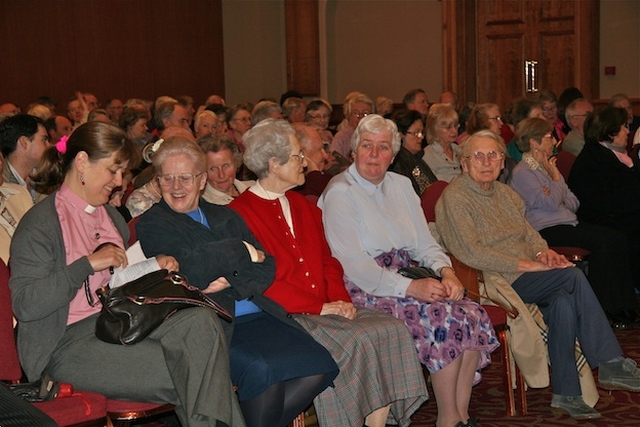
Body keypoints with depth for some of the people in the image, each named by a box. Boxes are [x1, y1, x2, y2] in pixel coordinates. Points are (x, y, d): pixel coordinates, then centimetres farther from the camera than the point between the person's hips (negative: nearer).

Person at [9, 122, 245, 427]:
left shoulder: (110, 215, 20)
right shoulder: (40, 224, -6)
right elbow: (25, 305, -16)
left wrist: (153, 266, 10)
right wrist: (88, 264, -19)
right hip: (69, 343, -7)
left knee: (201, 321, -25)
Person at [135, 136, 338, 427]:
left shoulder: (226, 217, 24)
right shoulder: (151, 225, 7)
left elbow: (266, 268, 13)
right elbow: (190, 270, -10)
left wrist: (231, 282, -8)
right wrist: (243, 251, 1)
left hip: (256, 314, 6)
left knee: (318, 366, -17)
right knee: (262, 371, -32)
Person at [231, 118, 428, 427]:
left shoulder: (303, 206, 21)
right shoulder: (240, 213, -6)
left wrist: (340, 298, -1)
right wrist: (319, 307, -14)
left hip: (327, 307, 7)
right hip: (285, 317, -7)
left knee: (391, 329, -15)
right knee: (355, 341, -28)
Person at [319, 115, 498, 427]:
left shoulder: (400, 185, 16)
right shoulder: (340, 194, -7)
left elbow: (425, 242, 17)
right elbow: (352, 264, -16)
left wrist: (445, 270, -6)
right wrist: (411, 287, -23)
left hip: (406, 280, 7)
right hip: (366, 292, -7)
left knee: (473, 315, -17)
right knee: (443, 317, -26)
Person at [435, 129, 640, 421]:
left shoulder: (505, 193, 19)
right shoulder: (454, 198, -7)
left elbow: (529, 233, 21)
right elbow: (471, 254, -16)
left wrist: (544, 252, -5)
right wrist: (528, 265, -18)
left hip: (525, 275, 7)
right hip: (494, 282, -7)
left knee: (563, 302, -26)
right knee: (574, 277, -24)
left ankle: (567, 394, -19)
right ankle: (611, 364, -18)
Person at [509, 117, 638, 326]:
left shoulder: (545, 166, 22)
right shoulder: (522, 172, -7)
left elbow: (573, 202, 19)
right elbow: (551, 203, -16)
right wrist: (556, 177, -3)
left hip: (567, 221, 9)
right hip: (546, 230, -9)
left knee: (618, 239, -9)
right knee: (601, 243, -25)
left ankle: (622, 305, -9)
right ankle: (602, 306, -18)